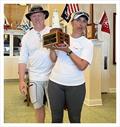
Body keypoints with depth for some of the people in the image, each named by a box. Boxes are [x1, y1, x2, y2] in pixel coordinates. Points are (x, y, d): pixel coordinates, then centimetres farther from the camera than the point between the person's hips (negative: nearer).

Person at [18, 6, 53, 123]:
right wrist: (21, 80, -1)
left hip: (51, 76, -2)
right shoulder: (26, 37, 6)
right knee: (38, 106, 14)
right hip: (34, 78, 2)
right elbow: (23, 60, 5)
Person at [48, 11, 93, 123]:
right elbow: (54, 59, 10)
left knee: (74, 118, 10)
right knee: (56, 117, 11)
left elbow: (82, 66, -15)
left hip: (75, 85, -2)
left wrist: (68, 51, -19)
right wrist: (51, 47, -7)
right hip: (55, 83, 3)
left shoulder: (88, 43, -3)